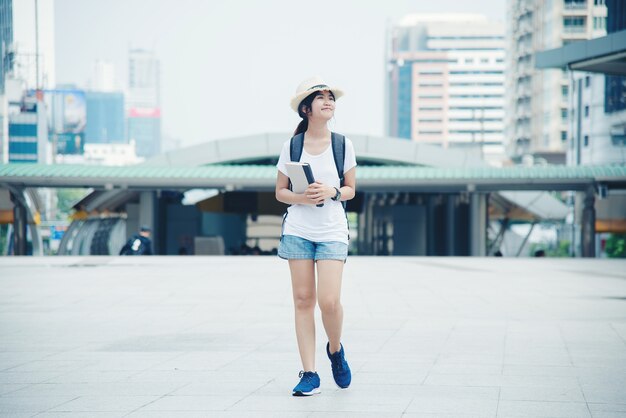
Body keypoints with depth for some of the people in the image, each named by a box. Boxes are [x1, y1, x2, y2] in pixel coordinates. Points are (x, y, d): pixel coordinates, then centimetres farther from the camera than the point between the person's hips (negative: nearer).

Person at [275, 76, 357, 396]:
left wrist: (331, 192, -11)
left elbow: (350, 189, 10)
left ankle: (335, 350, 19)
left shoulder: (343, 145, 3)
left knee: (329, 301, -13)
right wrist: (301, 198, -12)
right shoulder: (291, 147, 2)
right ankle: (309, 374, 4)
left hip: (332, 231, -1)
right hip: (298, 229, 1)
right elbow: (280, 192, 8)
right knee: (303, 299, -1)